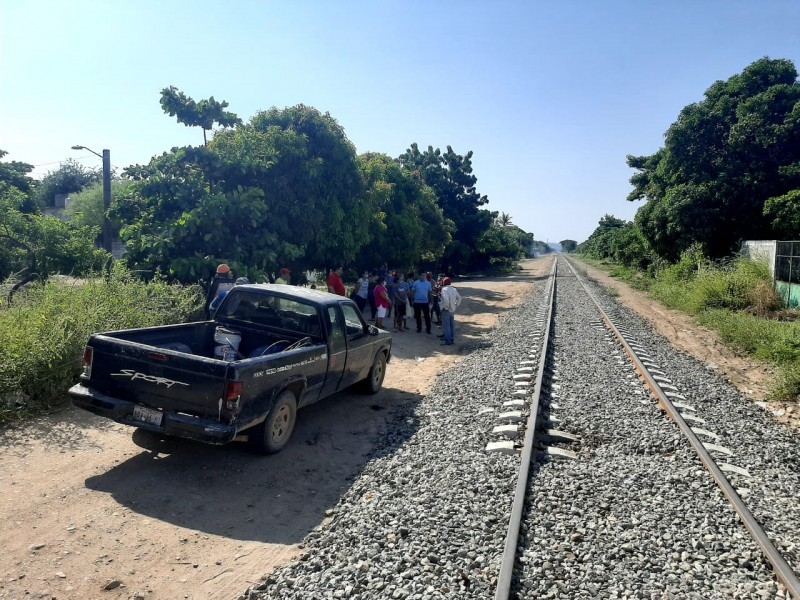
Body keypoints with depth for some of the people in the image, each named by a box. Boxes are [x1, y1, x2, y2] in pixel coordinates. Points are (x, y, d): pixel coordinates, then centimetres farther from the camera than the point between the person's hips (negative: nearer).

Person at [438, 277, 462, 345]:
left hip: (446, 310, -7)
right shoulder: (454, 289, 8)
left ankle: (448, 341, -1)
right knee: (452, 325, 14)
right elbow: (459, 298, 17)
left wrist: (446, 307, -20)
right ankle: (452, 340, 20)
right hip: (453, 310, 7)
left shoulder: (444, 289, -16)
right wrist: (456, 305, 16)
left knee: (446, 326, -3)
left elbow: (446, 299, -31)